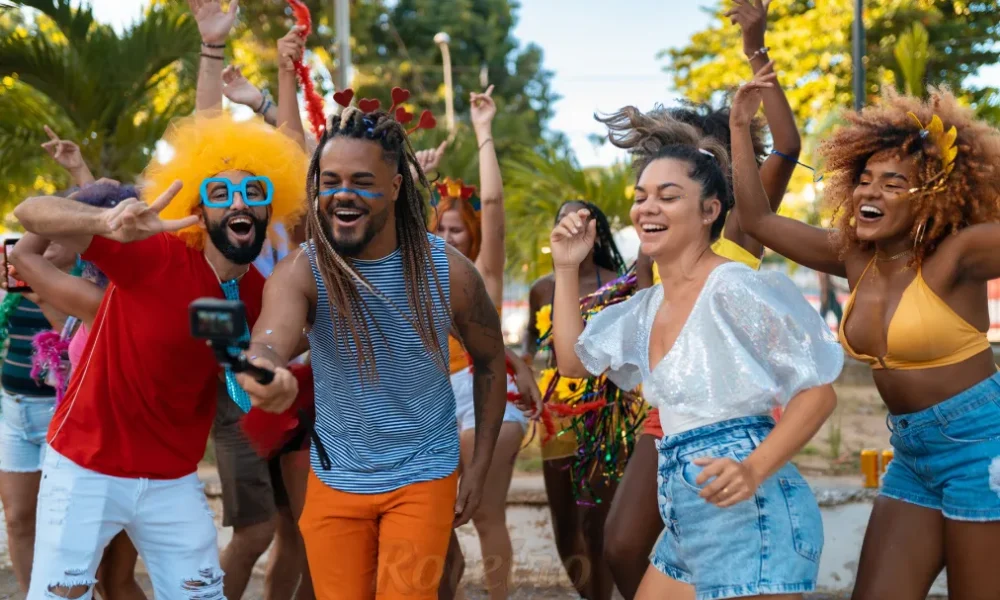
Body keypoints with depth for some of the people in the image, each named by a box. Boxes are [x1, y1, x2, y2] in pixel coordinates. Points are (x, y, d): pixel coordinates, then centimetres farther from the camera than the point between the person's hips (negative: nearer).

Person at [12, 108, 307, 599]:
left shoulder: (262, 294, -3)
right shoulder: (153, 254, -19)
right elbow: (30, 212, -28)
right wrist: (107, 222, -49)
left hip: (174, 480, 5)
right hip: (86, 468, -4)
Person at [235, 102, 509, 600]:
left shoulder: (447, 270, -16)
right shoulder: (300, 272, -19)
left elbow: (490, 359, 0)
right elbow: (268, 343, -39)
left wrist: (479, 466, -1)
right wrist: (262, 375, -64)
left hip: (422, 476, -1)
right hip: (334, 479, 1)